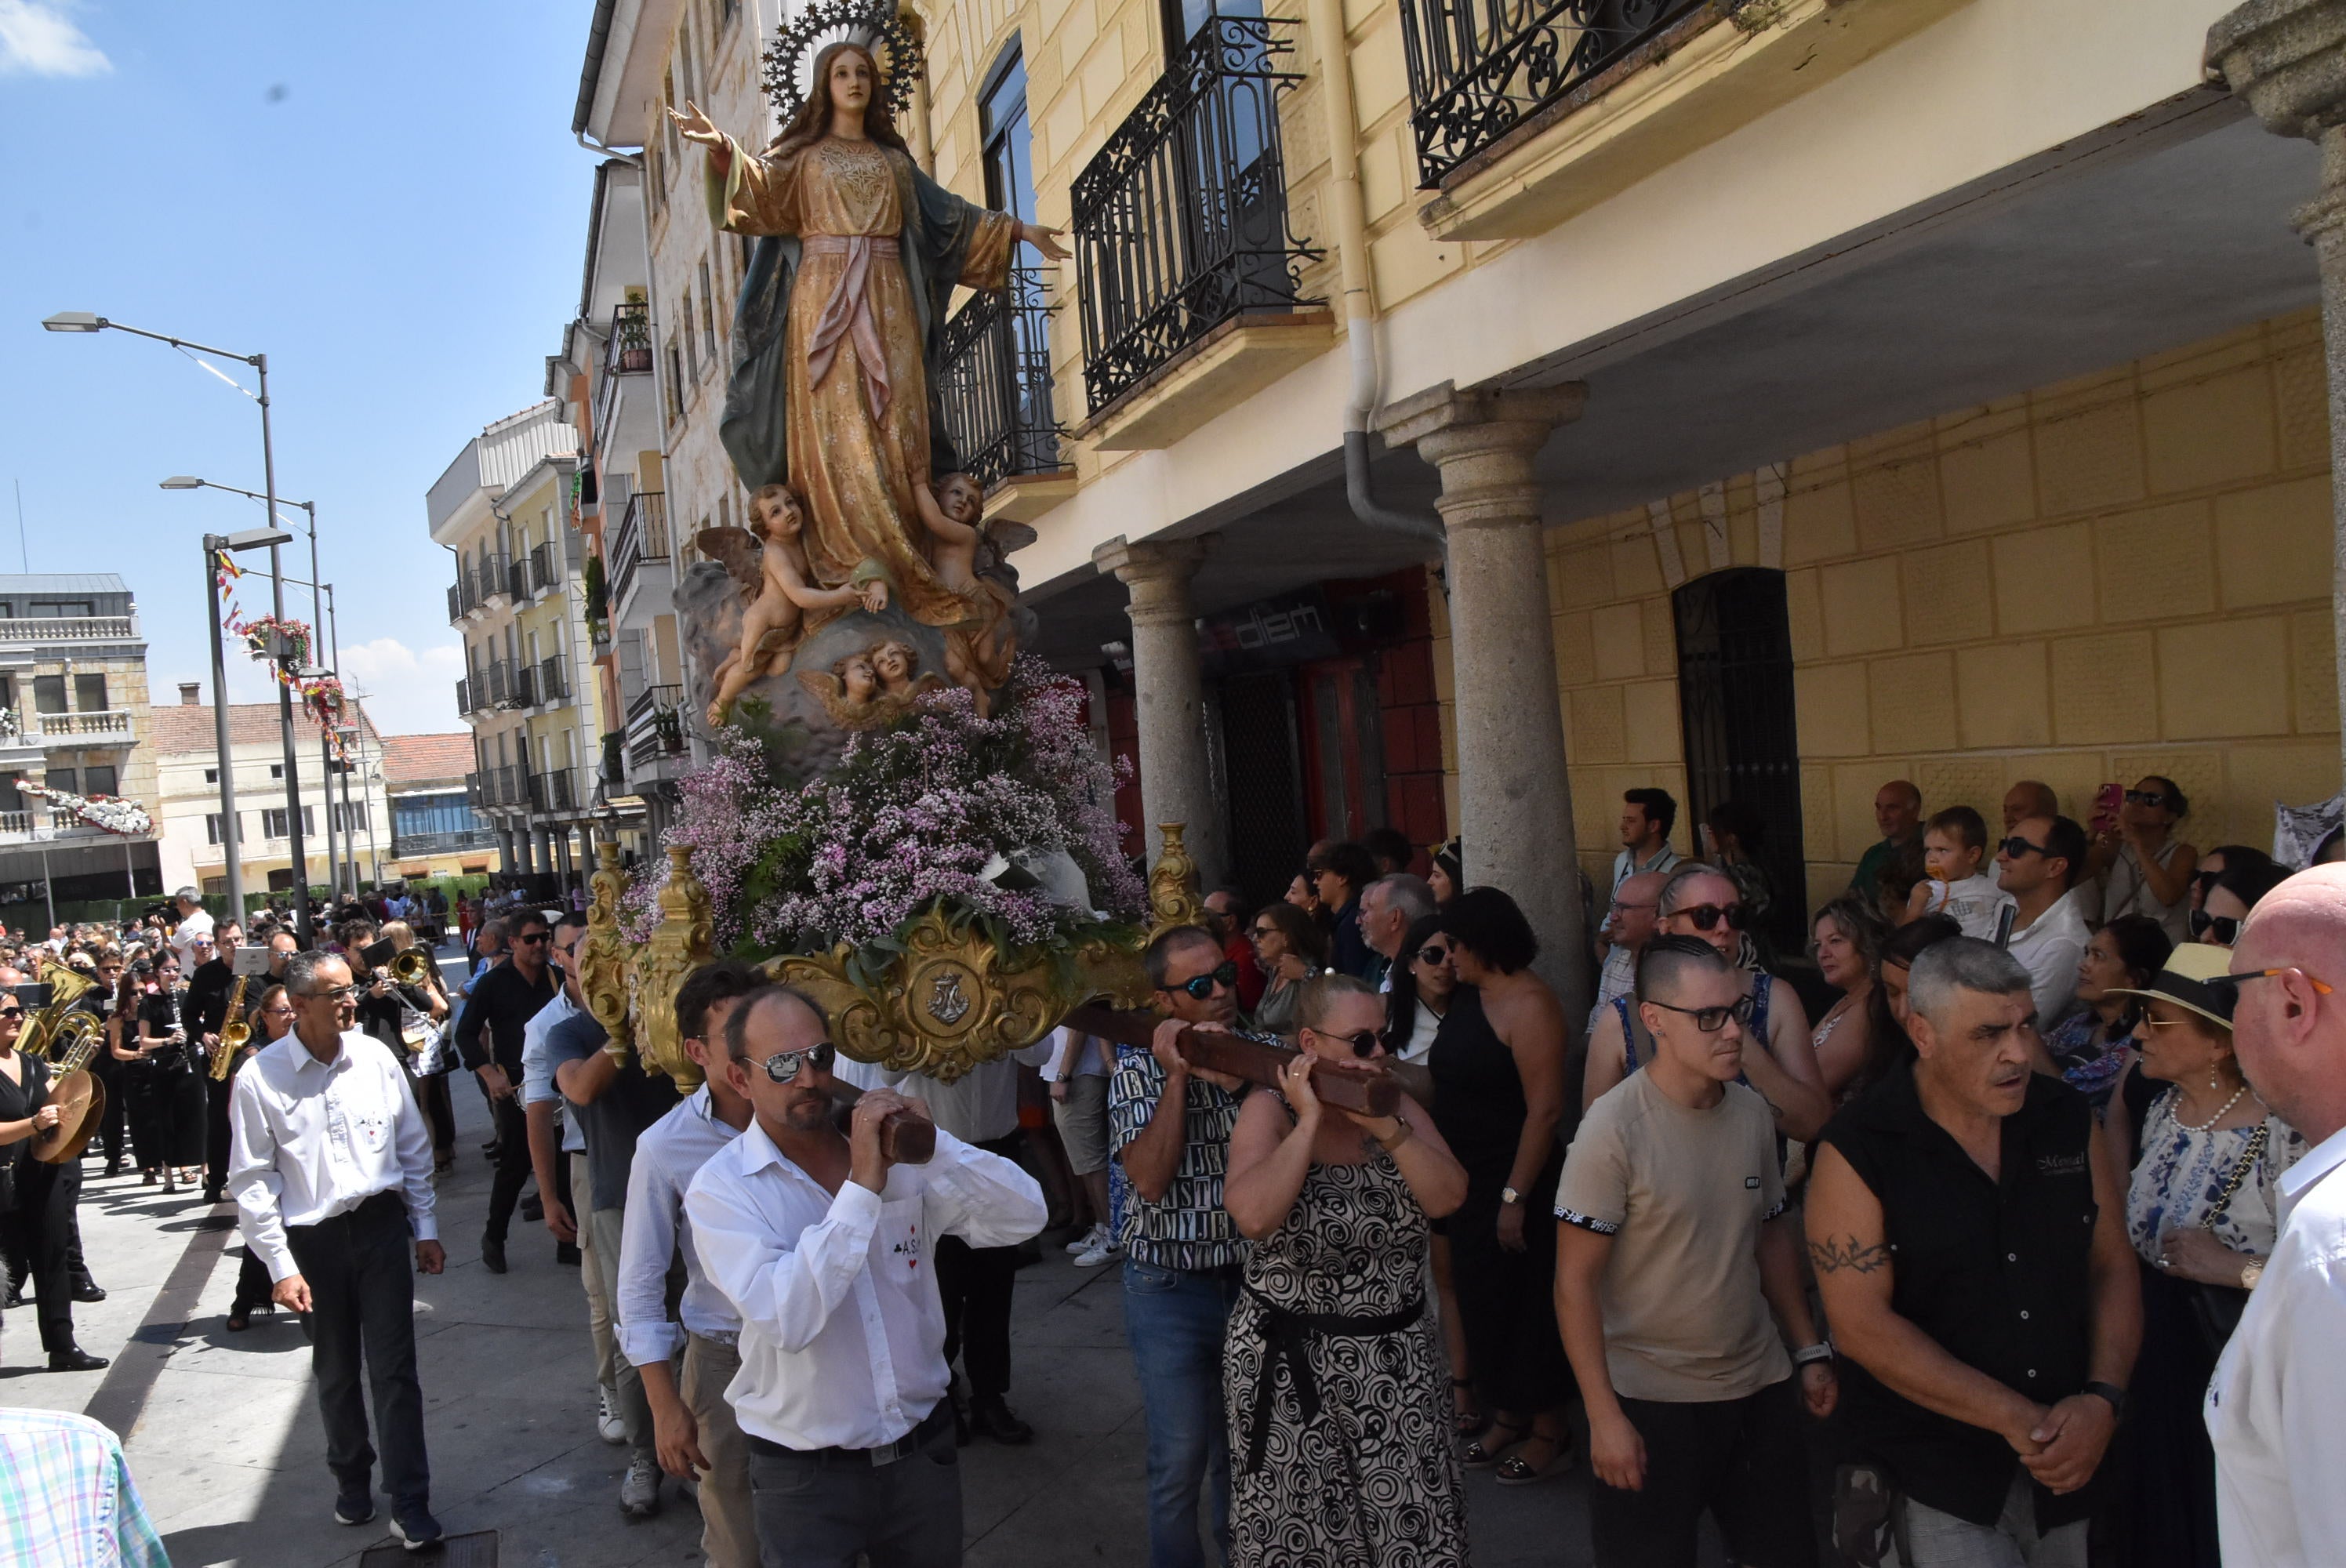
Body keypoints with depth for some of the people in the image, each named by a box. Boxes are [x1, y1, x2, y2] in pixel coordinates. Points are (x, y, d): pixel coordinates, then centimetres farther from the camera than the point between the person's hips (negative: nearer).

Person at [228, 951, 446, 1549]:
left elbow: (414, 1147, 7)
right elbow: (252, 1180, -5)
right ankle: (352, 1479, 37)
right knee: (335, 1372, 15)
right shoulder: (260, 1078, -9)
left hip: (382, 1225, 1)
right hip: (313, 1238, -1)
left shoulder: (375, 1057, -3)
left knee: (394, 1368, 2)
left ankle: (409, 1504, 10)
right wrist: (281, 1266, -8)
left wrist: (426, 1228, 7)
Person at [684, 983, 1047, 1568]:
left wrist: (934, 1146, -22)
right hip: (804, 1475, -3)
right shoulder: (720, 1189, -13)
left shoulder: (899, 1151, -2)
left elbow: (1025, 1216, -10)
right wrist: (862, 1188, -27)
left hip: (925, 1450, 4)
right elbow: (786, 1321, -27)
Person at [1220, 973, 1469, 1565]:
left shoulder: (1396, 1104, 1)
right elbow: (1254, 1216, -26)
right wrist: (1309, 1121, -23)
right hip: (1290, 1360, -3)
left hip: (1396, 1359, 3)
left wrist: (1384, 1126, -23)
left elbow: (1447, 1198, -12)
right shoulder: (1269, 1109, -10)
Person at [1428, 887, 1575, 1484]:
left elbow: (1545, 1109, -22)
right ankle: (1508, 1417, 33)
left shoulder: (1528, 1005, -18)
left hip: (1512, 1183, -8)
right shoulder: (1470, 998, 7)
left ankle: (1549, 1433, 21)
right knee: (1480, 1301, 16)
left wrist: (1515, 1197, -22)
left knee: (1523, 1308, 3)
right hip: (1467, 1180, 8)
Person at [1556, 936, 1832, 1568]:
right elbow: (1575, 1282, -16)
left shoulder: (1753, 1113, 0)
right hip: (1650, 1398, -5)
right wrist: (1604, 1416, -17)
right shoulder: (1614, 1128, -18)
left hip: (1760, 1386, 6)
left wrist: (1809, 1351, 12)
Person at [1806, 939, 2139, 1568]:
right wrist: (2016, 1418, -17)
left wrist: (2103, 1400, -9)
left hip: (2065, 1464, 5)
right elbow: (1861, 1325, -17)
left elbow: (2113, 1266, 6)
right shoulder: (1856, 1153, -15)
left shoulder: (2069, 1120, 1)